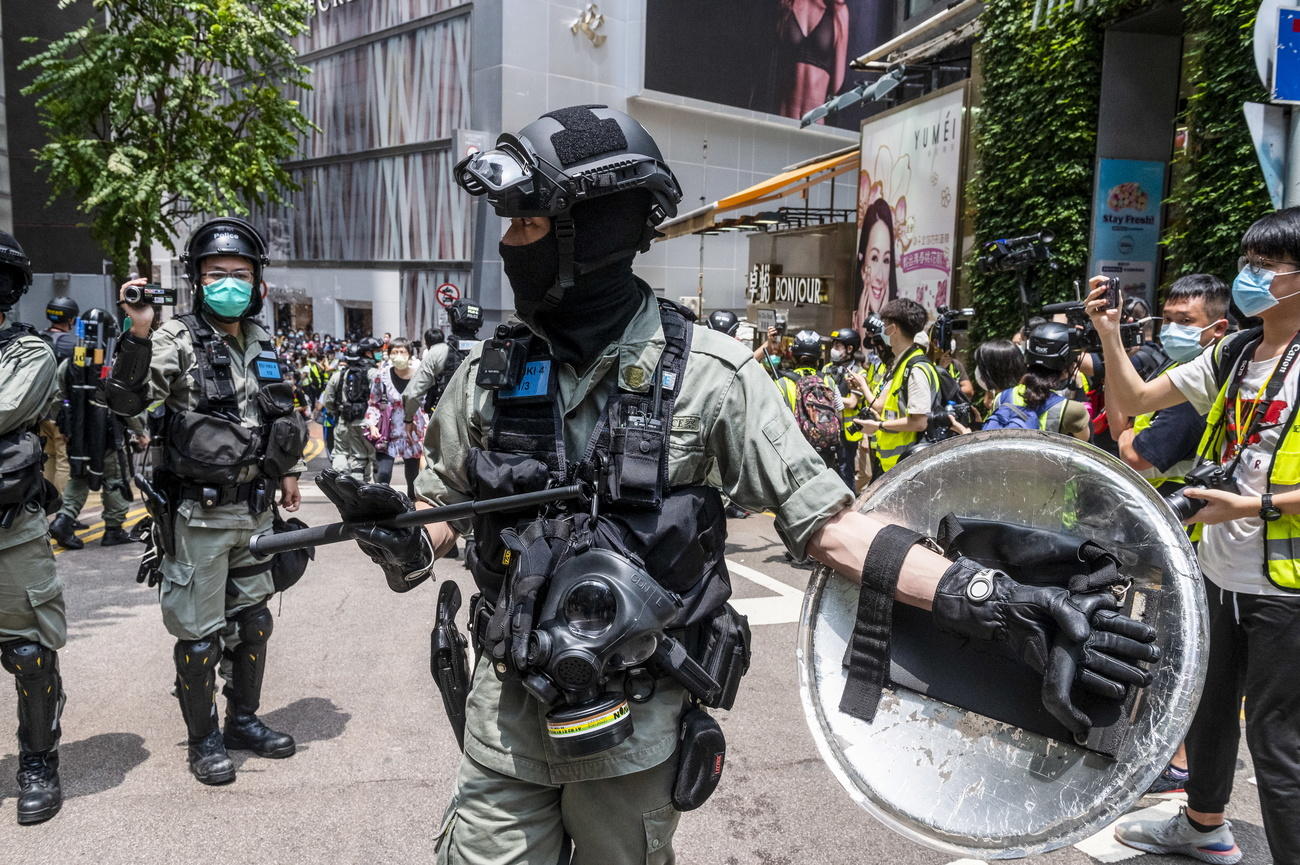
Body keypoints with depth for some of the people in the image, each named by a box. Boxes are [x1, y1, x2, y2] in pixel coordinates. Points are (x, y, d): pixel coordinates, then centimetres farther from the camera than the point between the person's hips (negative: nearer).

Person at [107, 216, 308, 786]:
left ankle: (244, 720, 33)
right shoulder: (178, 340, -11)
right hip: (198, 514, -6)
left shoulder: (262, 344, 9)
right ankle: (203, 739, 22)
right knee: (200, 632, 4)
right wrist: (138, 333, -33)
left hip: (254, 509, 6)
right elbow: (126, 402, -23)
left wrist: (288, 470, 19)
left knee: (254, 620, 16)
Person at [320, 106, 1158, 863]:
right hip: (508, 720, 3)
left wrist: (982, 597, -26)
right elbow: (443, 520, 8)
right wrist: (399, 537, -16)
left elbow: (826, 522, -14)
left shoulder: (705, 373, -13)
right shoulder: (490, 373, -2)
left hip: (634, 729, -2)